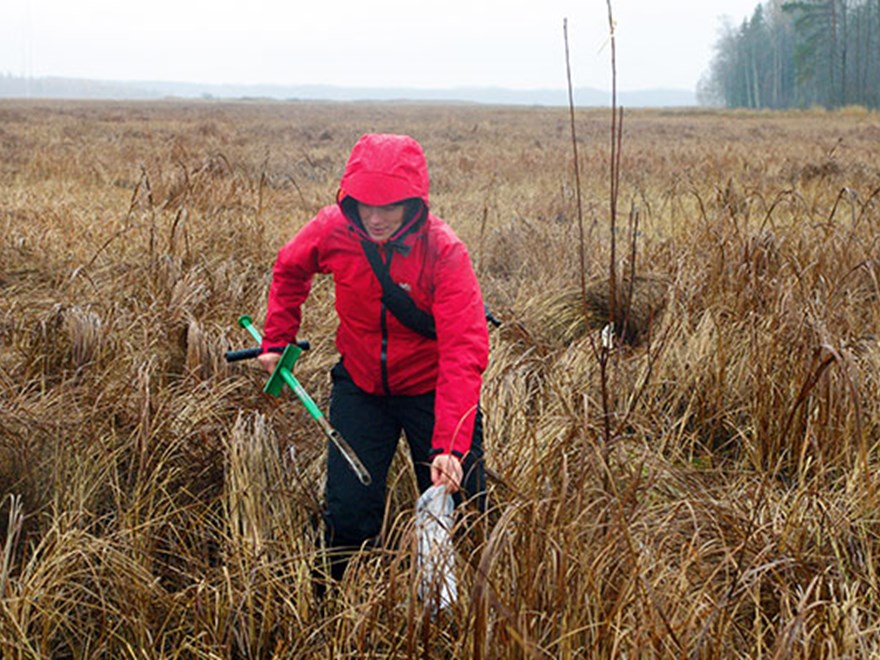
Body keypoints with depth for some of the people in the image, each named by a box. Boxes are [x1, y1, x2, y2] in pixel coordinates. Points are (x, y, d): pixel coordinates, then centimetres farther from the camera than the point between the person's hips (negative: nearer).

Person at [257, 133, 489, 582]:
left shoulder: (443, 252, -27)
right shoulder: (333, 229, -17)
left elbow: (464, 352, -31)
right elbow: (289, 270, 9)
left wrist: (450, 446, -40)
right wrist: (277, 340, 7)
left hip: (430, 389, -2)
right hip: (360, 385, 2)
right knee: (347, 513, -2)